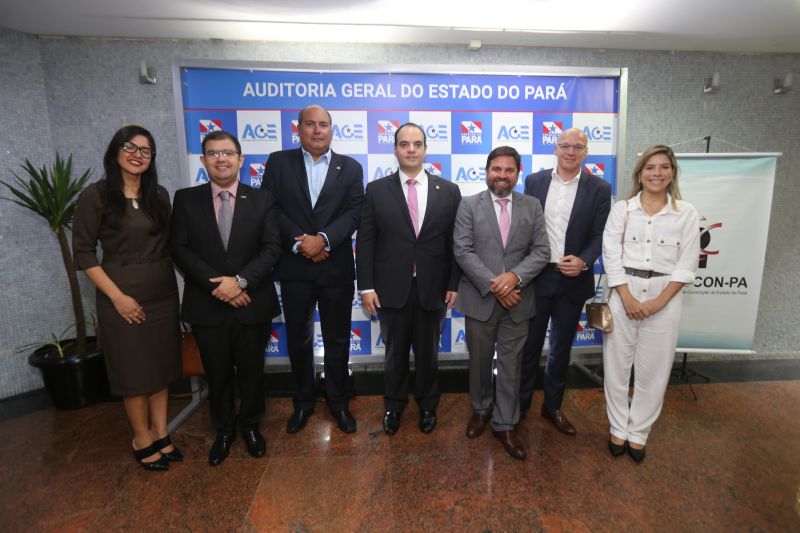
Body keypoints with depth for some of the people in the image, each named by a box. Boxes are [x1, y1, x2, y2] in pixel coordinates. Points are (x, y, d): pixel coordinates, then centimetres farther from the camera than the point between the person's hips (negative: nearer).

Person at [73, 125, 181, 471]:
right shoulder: (96, 195, -6)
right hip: (123, 298, -4)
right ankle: (142, 439, 25)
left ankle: (160, 434, 27)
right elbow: (83, 253, -8)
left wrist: (170, 282, 1)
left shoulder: (158, 194, 6)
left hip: (163, 294, 4)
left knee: (161, 366, 11)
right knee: (133, 370, 7)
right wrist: (116, 295, -14)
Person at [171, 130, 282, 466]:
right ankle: (224, 429, 39)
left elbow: (272, 248, -6)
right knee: (217, 375, 16)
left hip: (252, 304, 0)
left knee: (252, 372, 14)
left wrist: (240, 281, -19)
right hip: (207, 306, 1)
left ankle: (250, 425, 38)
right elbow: (180, 250, -4)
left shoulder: (262, 199, 1)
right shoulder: (186, 199, 3)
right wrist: (218, 285, -15)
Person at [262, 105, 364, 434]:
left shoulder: (350, 168, 6)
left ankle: (338, 402, 30)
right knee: (298, 339, 12)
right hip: (295, 268, 1)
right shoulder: (278, 162, 6)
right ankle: (303, 403, 32)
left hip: (337, 268, 0)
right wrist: (301, 242, -14)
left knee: (337, 340, 10)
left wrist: (323, 239, -19)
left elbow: (354, 212, -5)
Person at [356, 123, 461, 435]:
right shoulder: (376, 190, 0)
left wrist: (454, 284, -1)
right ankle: (393, 406, 40)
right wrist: (366, 286, -7)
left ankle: (427, 405, 42)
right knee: (395, 353, 16)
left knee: (428, 353, 17)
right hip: (391, 289, 0)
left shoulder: (448, 191, 2)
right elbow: (365, 242, -2)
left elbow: (456, 242, 2)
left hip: (433, 289, 1)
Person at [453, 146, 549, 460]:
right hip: (480, 298, -1)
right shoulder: (469, 205, -1)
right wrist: (493, 284, -16)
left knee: (510, 364, 10)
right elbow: (462, 251, -9)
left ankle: (504, 424, 27)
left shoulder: (532, 206, 5)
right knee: (479, 361, 14)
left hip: (517, 300, 1)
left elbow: (541, 251, -1)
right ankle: (480, 410, 38)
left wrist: (515, 276, -18)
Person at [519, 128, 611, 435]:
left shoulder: (599, 189, 1)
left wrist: (584, 262, -18)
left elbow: (599, 235, 0)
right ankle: (520, 403, 28)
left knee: (561, 348, 14)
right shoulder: (534, 181, 3)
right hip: (535, 276, 0)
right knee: (529, 344, 10)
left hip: (572, 280, 0)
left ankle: (553, 406, 33)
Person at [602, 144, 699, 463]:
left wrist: (660, 301, -10)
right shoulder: (622, 209, 3)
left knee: (653, 370, 7)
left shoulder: (686, 213, 4)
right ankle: (618, 429, 24)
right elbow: (611, 255, -3)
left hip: (664, 297, 1)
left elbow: (687, 264, 0)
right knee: (617, 365, 6)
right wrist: (627, 297, -12)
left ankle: (638, 433, 25)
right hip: (624, 293, 0)